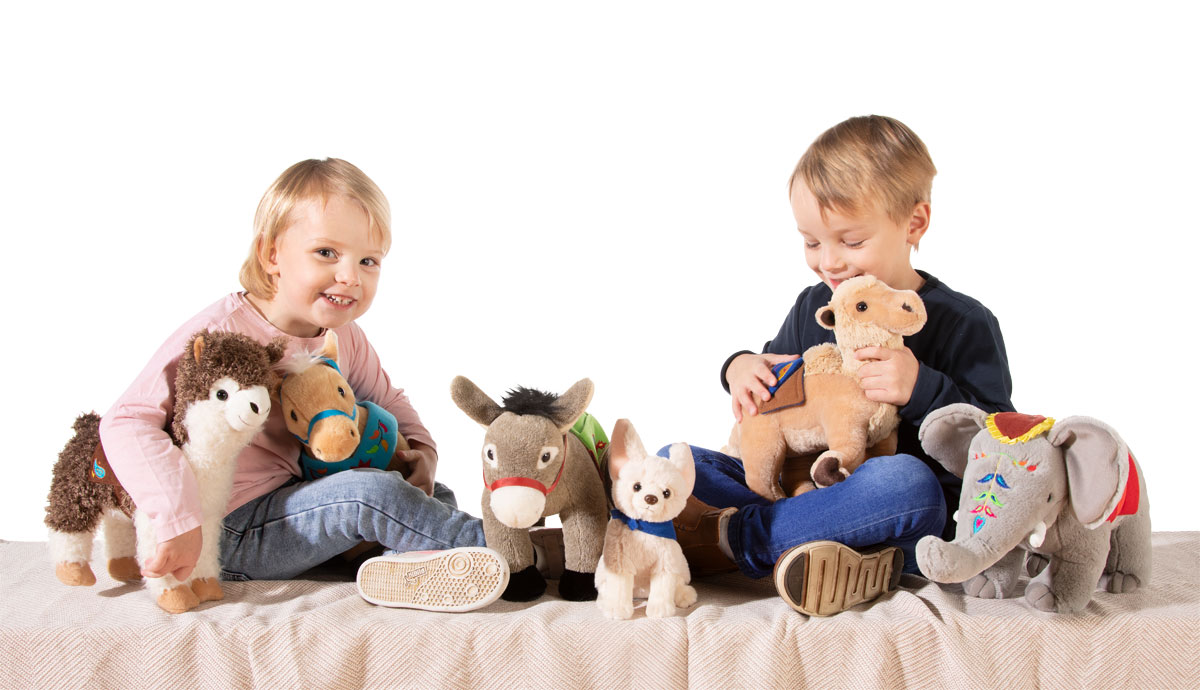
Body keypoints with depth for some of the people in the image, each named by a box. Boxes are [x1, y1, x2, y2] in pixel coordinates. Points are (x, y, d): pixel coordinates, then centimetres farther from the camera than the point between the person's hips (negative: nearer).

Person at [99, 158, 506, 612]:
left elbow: (387, 399, 20)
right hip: (234, 535, -8)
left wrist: (421, 449, -1)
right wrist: (179, 521, -36)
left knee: (436, 497, 8)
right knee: (370, 492, -25)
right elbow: (126, 424, -28)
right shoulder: (219, 332, -21)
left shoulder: (345, 339, 1)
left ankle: (402, 569, -17)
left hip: (302, 502, 8)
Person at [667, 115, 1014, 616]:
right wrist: (740, 368, 4)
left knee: (907, 479, -40)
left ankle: (729, 538, -28)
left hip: (903, 528, -5)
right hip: (797, 490, 6)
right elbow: (776, 387, 28)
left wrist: (923, 390, -25)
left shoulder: (963, 322, -4)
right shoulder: (812, 310, 12)